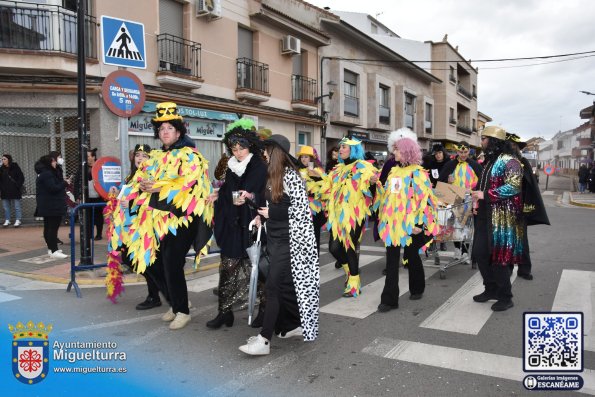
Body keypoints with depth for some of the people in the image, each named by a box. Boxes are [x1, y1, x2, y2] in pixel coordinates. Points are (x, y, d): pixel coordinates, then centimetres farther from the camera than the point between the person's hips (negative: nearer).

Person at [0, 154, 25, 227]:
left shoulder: (15, 167, -4)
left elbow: (21, 178, -3)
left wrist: (18, 186, -10)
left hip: (15, 191, -4)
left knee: (16, 207, 1)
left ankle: (18, 220, 8)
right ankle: (7, 220, 18)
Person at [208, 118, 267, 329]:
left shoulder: (260, 167, -5)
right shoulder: (231, 168, 13)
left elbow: (266, 195, -12)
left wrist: (250, 197, -26)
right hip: (232, 226, 5)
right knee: (228, 267, 4)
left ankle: (264, 310, 16)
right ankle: (224, 311, 12)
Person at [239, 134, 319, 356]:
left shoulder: (291, 176, -13)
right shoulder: (273, 176, 11)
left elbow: (301, 210, -15)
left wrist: (270, 213, -12)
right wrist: (262, 214, 2)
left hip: (287, 240, -8)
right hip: (275, 237, 8)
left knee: (273, 286, -9)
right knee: (285, 284, 13)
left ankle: (264, 339, -6)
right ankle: (294, 324, 27)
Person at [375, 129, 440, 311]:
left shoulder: (417, 172, -8)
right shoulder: (393, 171, 12)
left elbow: (424, 199, -14)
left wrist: (419, 222, -18)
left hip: (411, 223, -5)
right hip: (393, 221, 6)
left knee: (411, 256, 11)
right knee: (391, 260, 3)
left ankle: (417, 289, 34)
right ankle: (389, 299, 6)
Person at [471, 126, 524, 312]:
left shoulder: (509, 161, -12)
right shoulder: (489, 161, 17)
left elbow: (513, 186, -24)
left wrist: (485, 195, -23)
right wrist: (477, 201, 8)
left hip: (501, 218, -9)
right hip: (485, 217, 9)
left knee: (499, 257, -2)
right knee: (480, 254, 10)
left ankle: (505, 297, 12)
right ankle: (491, 289, 26)